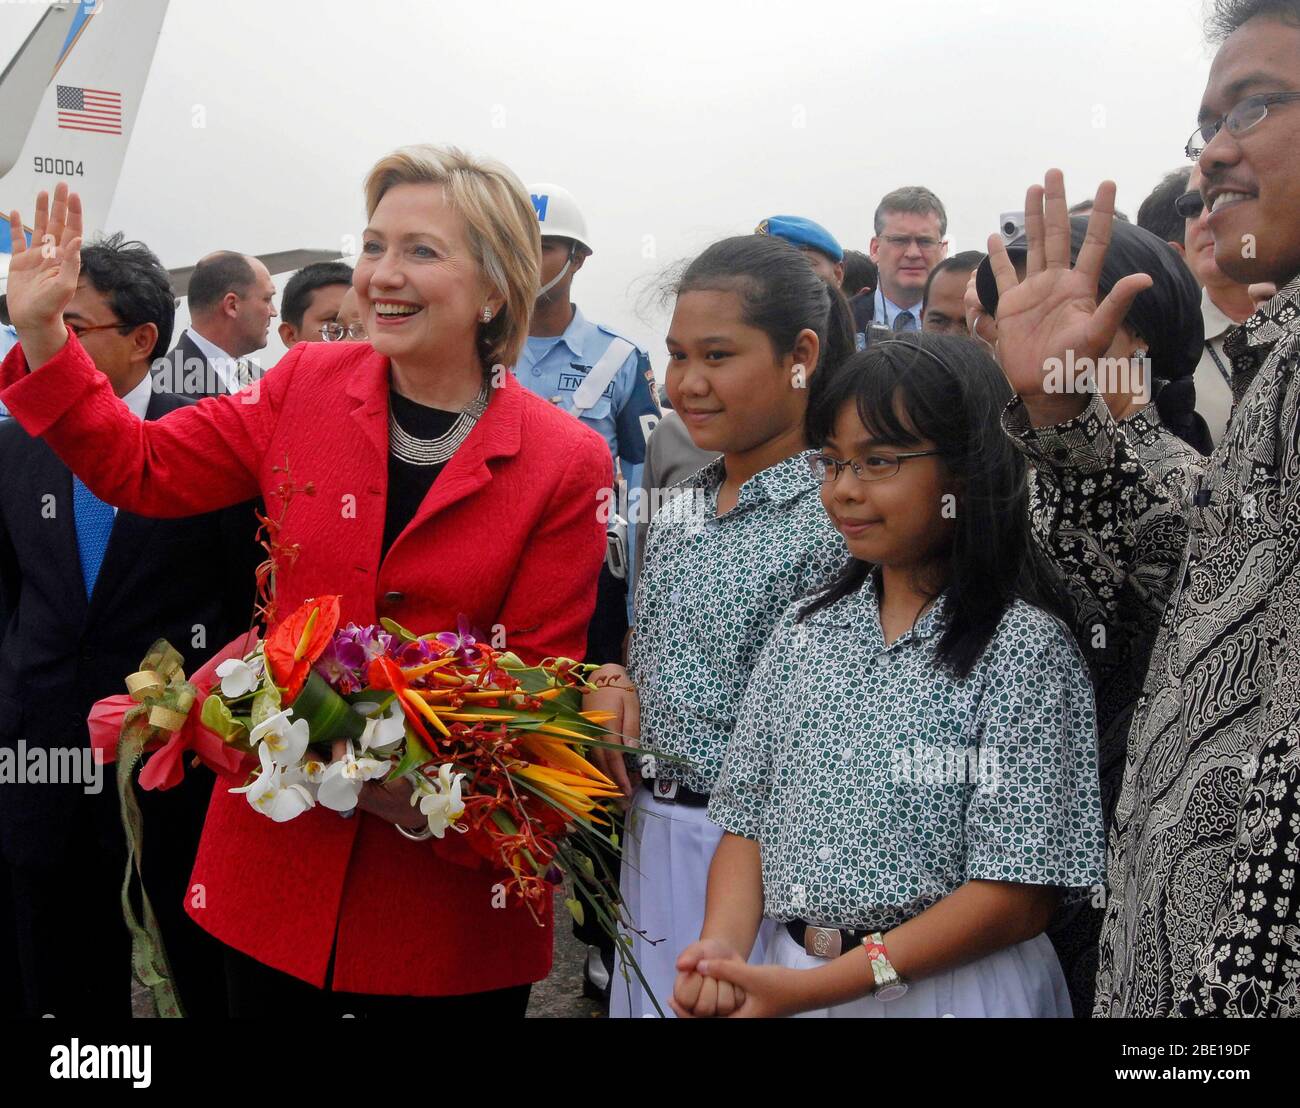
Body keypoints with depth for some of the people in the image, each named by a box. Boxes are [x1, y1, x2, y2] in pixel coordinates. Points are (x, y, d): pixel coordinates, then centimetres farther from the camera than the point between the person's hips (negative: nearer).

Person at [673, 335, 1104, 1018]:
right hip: (785, 974, 4)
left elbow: (1019, 898, -17)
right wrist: (723, 948, -14)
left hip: (956, 987, -4)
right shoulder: (804, 630, 3)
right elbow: (749, 818, 5)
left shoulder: (1021, 646, -14)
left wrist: (816, 987, -22)